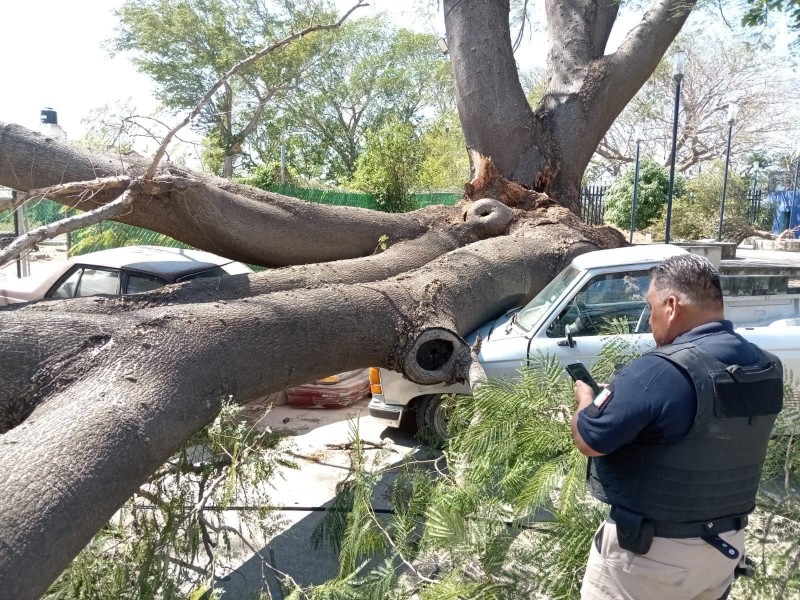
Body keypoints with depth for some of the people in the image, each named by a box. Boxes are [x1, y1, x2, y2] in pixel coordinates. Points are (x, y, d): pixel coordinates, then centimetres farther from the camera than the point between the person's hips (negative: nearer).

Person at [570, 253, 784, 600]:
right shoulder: (767, 368, -1)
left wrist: (585, 397, 2)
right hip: (725, 545, 7)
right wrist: (623, 398, 11)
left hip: (650, 554, -7)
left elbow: (588, 441, -18)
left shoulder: (658, 373, -28)